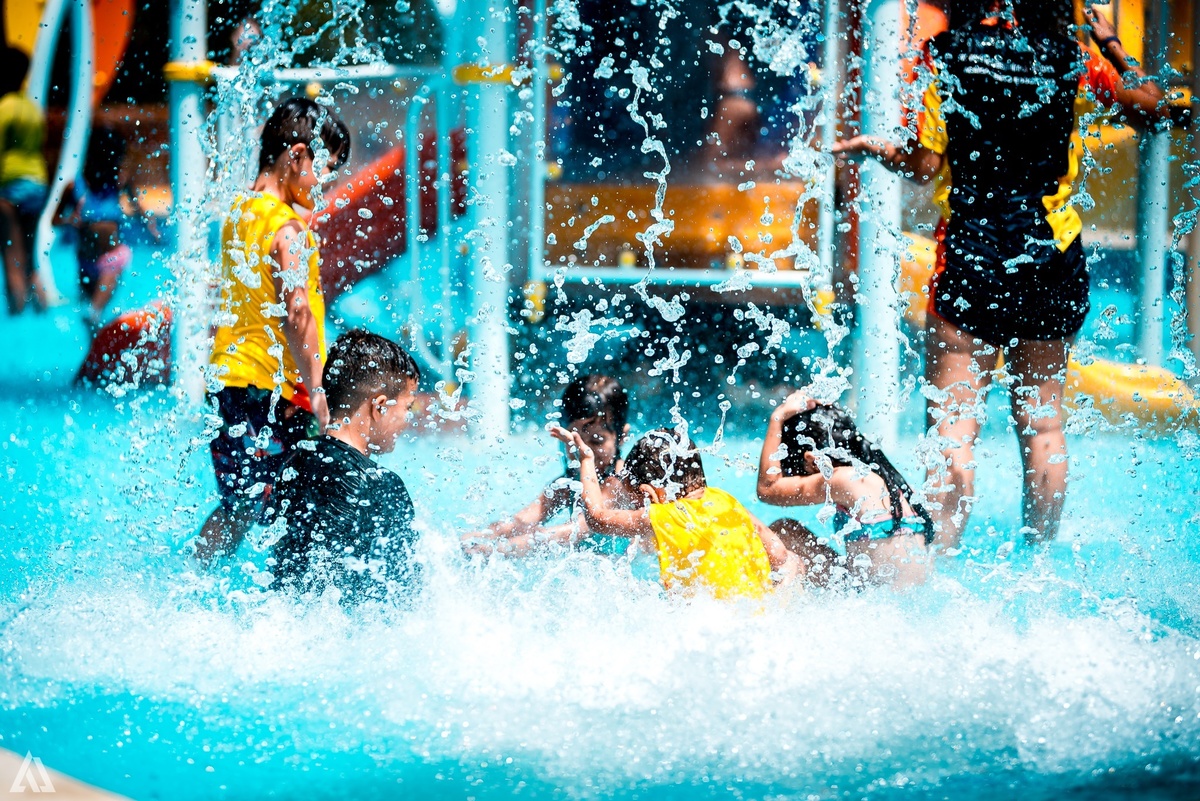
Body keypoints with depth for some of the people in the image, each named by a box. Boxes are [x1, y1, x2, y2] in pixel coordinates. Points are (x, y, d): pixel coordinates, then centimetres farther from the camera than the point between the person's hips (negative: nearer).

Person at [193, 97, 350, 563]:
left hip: (229, 383, 9)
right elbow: (296, 312, -22)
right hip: (270, 392, -9)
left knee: (236, 510, 17)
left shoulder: (239, 213, 13)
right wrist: (314, 389, -16)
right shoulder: (287, 227, -15)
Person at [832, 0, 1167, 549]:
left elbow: (925, 164, -7)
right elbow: (1152, 105, 11)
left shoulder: (946, 55, -5)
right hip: (1053, 257, 2)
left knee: (952, 422, -3)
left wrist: (874, 149, 12)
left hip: (971, 254, -2)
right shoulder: (1072, 58, 0)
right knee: (1042, 417, 13)